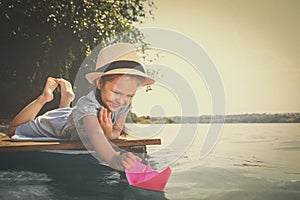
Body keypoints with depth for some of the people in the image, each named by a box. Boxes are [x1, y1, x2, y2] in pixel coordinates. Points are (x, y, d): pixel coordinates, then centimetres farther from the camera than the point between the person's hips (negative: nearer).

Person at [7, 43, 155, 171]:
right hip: (55, 123, -5)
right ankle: (44, 98, 23)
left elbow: (116, 132, -18)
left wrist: (108, 133, -42)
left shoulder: (124, 105, -31)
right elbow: (94, 134, -71)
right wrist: (114, 158, -90)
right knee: (14, 131, 21)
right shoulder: (87, 106, -52)